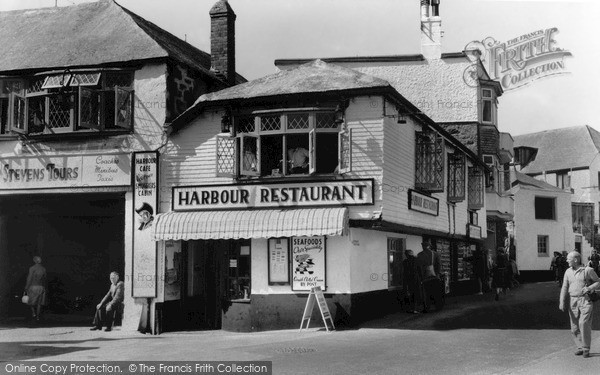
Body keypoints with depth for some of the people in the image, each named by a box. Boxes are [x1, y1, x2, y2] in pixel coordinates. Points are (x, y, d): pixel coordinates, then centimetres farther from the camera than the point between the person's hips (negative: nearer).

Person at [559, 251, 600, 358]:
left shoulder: (588, 270, -4)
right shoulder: (568, 272, 8)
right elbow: (564, 288, 6)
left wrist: (589, 288, -13)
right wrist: (562, 302, -4)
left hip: (586, 300, -5)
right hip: (573, 301, 5)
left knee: (584, 324, -15)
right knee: (575, 327, 4)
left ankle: (586, 349, -4)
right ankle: (580, 347, 17)